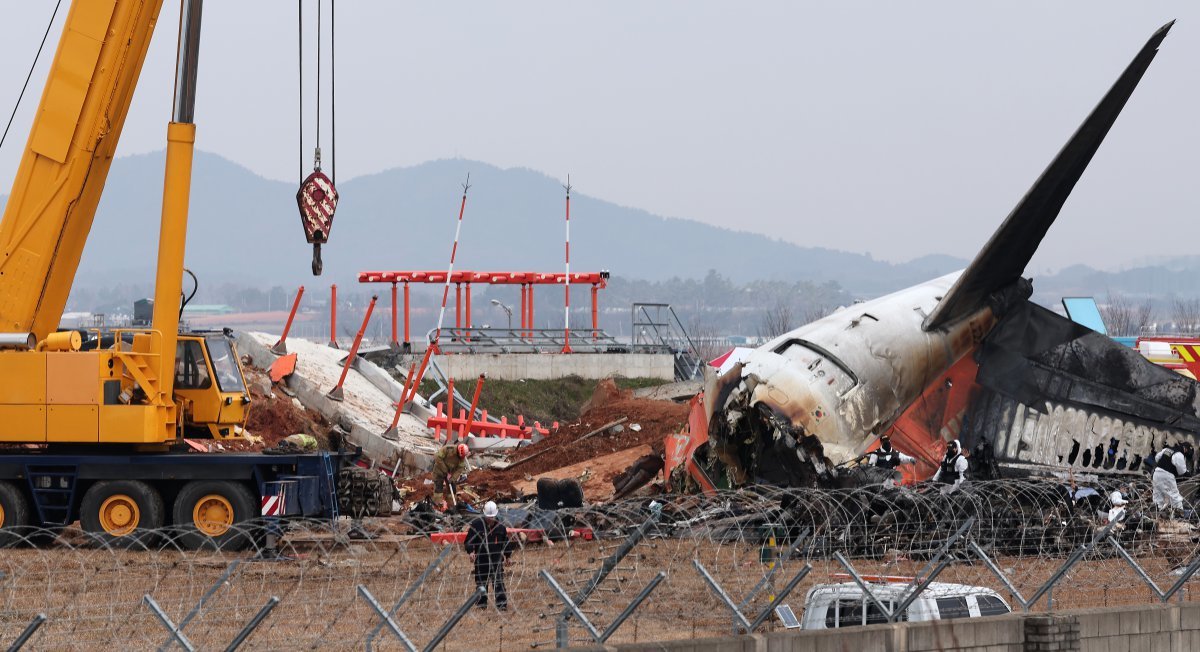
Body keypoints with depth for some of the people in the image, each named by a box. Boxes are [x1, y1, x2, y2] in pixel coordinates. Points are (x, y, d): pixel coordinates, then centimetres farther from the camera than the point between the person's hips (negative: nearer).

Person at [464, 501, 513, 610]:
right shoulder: (476, 524, -3)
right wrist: (471, 551, -17)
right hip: (481, 559, 0)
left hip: (496, 559, 0)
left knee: (499, 583, -6)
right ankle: (481, 604, 17)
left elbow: (507, 542, 18)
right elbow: (469, 540, 0)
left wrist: (507, 555, 18)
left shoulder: (500, 526, 5)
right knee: (481, 582, 7)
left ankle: (502, 604, -7)